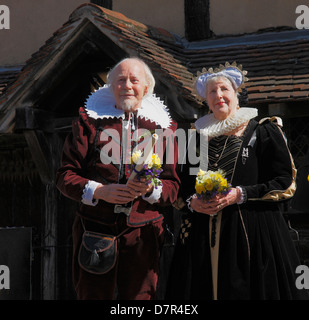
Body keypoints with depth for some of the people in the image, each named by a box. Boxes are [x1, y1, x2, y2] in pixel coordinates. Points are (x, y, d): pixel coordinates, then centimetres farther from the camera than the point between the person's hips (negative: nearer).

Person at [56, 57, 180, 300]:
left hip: (143, 232, 1)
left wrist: (149, 189, -14)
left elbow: (173, 186, 8)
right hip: (96, 227, -1)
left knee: (139, 296, 2)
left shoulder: (164, 125, 11)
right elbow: (65, 175, 5)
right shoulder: (90, 121, 8)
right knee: (93, 295, 1)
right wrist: (99, 191, -13)